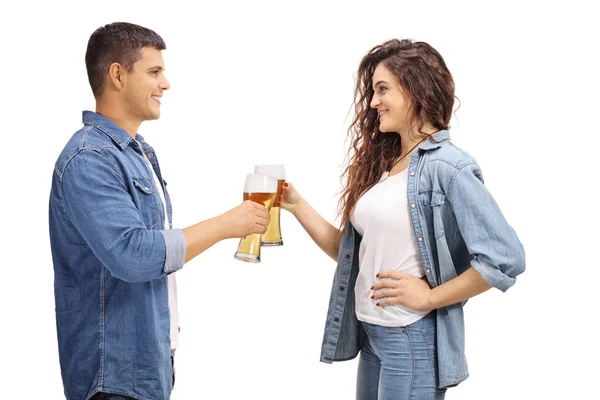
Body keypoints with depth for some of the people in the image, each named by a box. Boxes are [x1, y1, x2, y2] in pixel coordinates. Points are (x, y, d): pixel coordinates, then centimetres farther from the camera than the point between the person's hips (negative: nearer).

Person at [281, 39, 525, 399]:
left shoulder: (445, 166, -15)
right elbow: (351, 253, 11)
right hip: (370, 334, 8)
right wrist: (296, 204, 2)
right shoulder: (382, 164, 9)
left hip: (414, 340, -7)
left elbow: (506, 259, -23)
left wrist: (429, 297, -16)